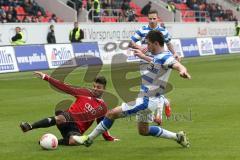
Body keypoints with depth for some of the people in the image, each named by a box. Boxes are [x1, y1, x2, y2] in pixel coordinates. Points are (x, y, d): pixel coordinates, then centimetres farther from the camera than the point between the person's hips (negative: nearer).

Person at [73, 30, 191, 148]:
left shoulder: (165, 57, -23)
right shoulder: (158, 56, 5)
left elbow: (178, 65, -42)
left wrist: (182, 71, -63)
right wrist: (143, 56, 37)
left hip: (146, 100, -10)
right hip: (145, 98, 10)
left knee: (111, 114, -8)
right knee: (143, 131, 24)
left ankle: (88, 139, 5)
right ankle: (178, 136, 26)